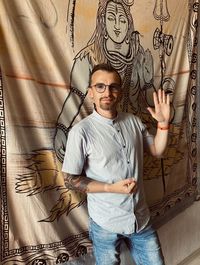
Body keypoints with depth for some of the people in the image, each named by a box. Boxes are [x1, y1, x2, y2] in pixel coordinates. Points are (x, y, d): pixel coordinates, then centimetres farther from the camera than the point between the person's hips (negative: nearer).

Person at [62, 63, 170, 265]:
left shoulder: (133, 121, -3)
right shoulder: (81, 131, -19)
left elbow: (157, 150, 9)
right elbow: (70, 180, -13)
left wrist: (163, 123, -7)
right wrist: (111, 188, -21)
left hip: (141, 218, 5)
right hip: (106, 224, -4)